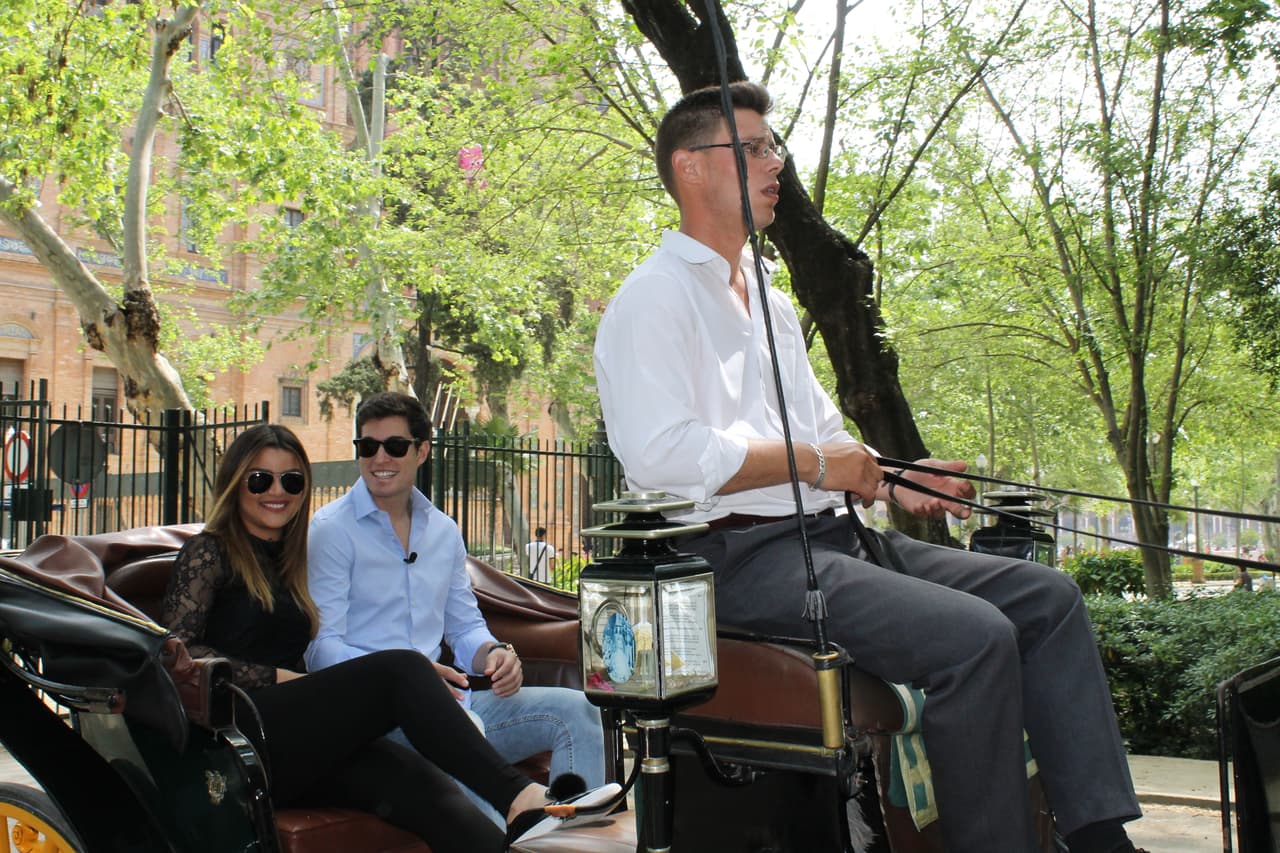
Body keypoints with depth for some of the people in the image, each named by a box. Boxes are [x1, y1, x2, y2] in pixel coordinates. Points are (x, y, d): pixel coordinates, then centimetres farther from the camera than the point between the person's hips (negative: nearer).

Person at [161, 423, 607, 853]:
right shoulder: (210, 551, 9)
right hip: (240, 735, -5)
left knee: (414, 779, -27)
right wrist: (280, 677, -8)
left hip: (299, 751, 5)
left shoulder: (290, 561, 27)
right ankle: (517, 796, -39)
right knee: (401, 669, -26)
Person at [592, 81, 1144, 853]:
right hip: (742, 555, -9)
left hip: (830, 534, 9)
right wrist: (814, 463, -13)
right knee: (975, 636, -26)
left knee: (1047, 597, -1)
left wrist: (888, 481, 8)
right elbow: (661, 455, -20)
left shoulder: (770, 298, 24)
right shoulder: (654, 299, -6)